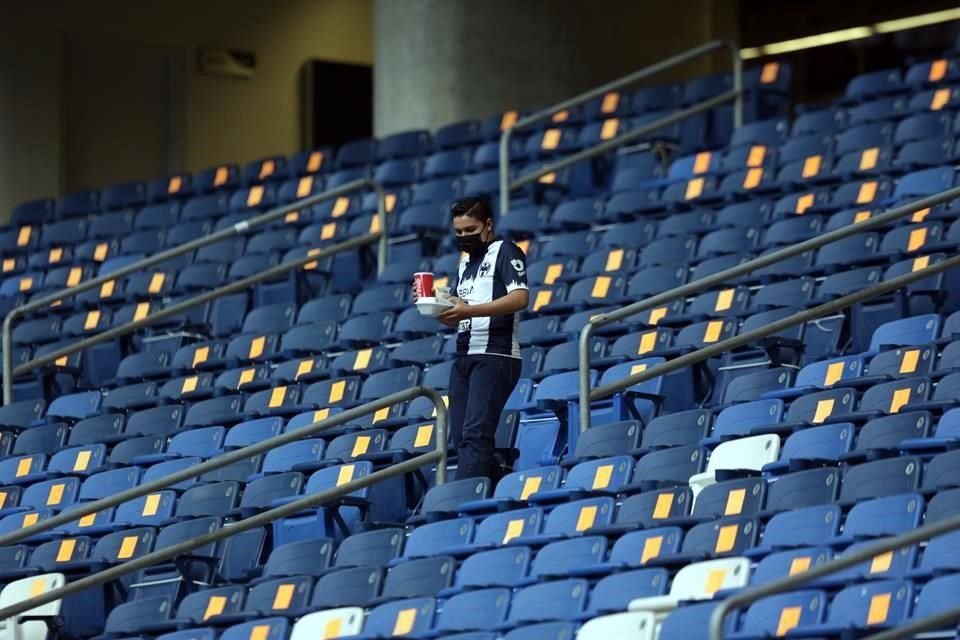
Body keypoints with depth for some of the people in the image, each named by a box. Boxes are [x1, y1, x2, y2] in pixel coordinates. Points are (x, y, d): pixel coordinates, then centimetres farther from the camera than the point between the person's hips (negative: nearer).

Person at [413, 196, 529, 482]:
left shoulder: (505, 252, -2)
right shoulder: (465, 262, 22)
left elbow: (520, 298, -18)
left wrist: (469, 310, -26)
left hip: (495, 356, -9)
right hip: (464, 358, 9)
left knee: (475, 434, -17)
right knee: (461, 437, 4)